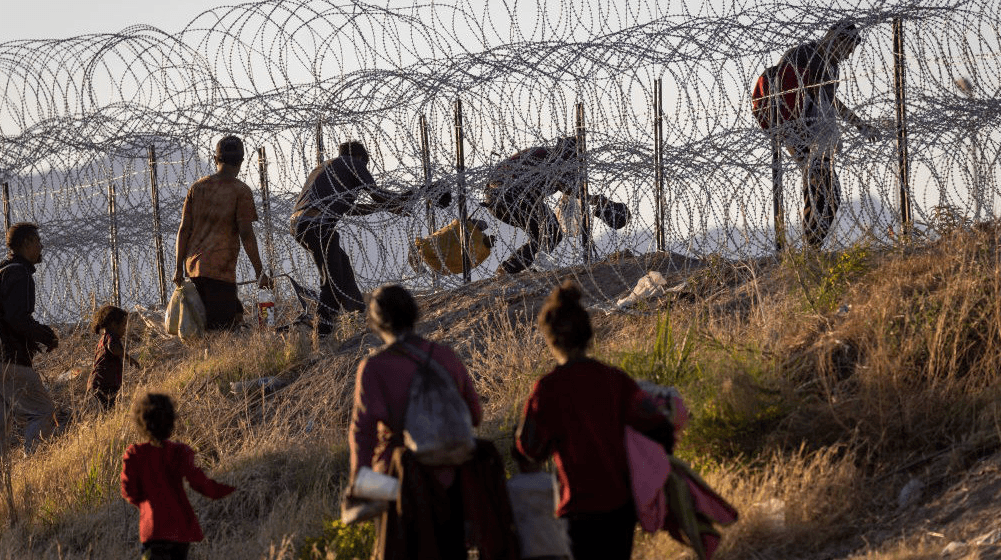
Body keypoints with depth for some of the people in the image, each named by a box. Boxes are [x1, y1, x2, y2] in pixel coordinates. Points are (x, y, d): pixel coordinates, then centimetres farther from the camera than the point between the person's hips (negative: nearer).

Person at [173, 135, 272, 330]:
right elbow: (246, 235, -8)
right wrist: (260, 273, -3)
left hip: (193, 264, 7)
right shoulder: (241, 191, -4)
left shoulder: (197, 187, 11)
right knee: (224, 325, -6)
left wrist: (179, 268, 15)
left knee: (236, 315, 18)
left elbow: (184, 230, 10)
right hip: (220, 269, -7)